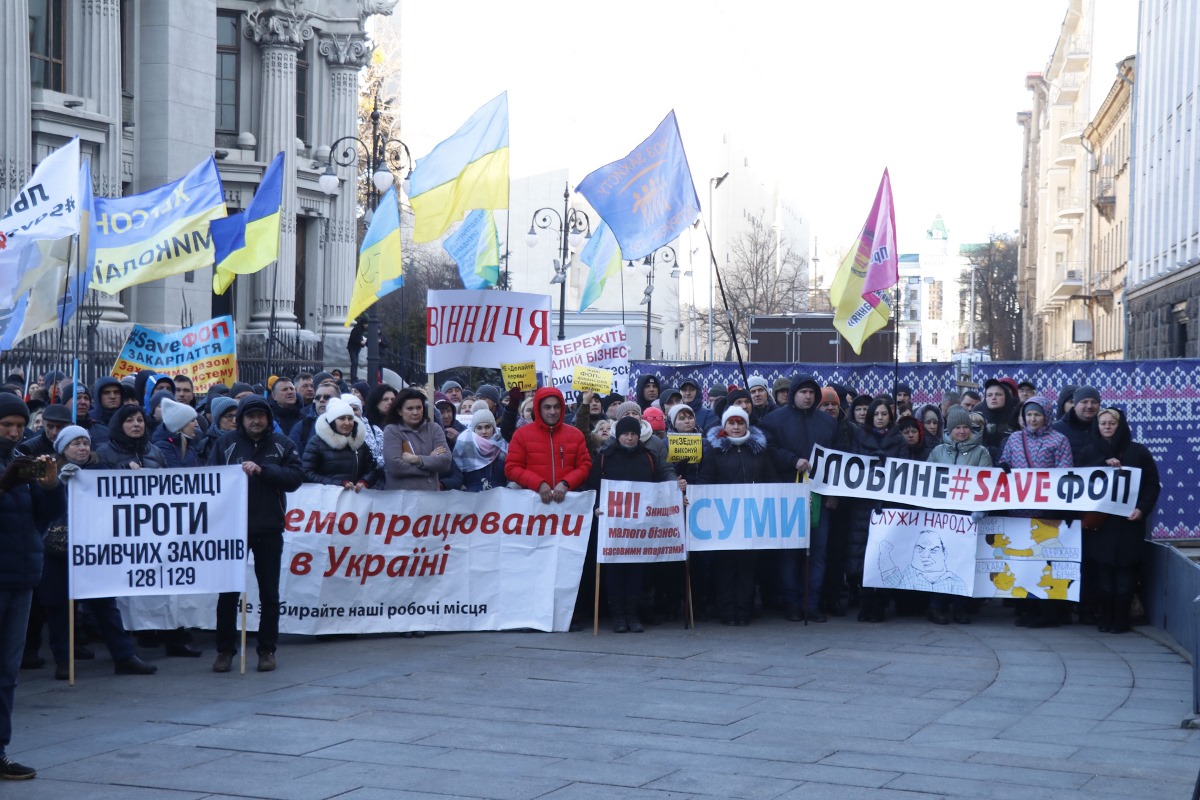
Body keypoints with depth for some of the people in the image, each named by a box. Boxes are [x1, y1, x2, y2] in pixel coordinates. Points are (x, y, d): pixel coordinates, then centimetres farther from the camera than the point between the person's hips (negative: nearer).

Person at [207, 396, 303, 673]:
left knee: (269, 593, 7)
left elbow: (296, 476, -7)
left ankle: (267, 650, 16)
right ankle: (225, 650, 14)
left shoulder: (282, 444, 3)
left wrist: (262, 470, -17)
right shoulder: (226, 442, 1)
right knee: (228, 592, 3)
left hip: (269, 528, 1)